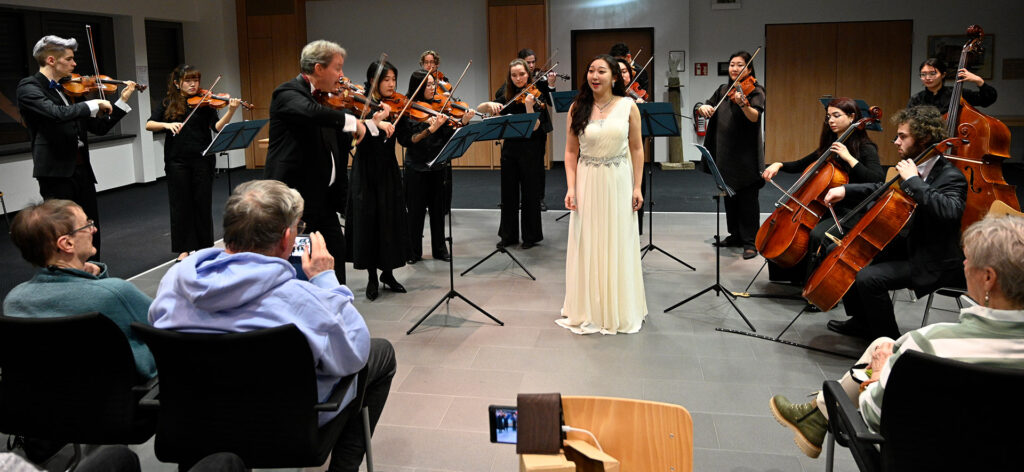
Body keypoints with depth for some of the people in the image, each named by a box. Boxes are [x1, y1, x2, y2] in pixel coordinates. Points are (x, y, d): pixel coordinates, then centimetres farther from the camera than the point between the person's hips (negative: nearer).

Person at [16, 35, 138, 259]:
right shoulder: (29, 87, -7)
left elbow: (99, 127, 17)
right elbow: (57, 113, -27)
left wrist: (122, 100, 11)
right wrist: (93, 104, -16)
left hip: (82, 171, 7)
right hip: (56, 173, -7)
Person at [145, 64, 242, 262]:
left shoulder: (204, 102, 3)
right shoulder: (168, 103, 7)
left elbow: (217, 127, -9)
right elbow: (149, 125, 1)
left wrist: (231, 111, -25)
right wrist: (167, 125, -18)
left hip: (202, 159, -1)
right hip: (177, 160, 1)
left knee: (202, 202, 5)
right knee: (181, 204, 5)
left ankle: (203, 246, 17)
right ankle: (184, 248, 13)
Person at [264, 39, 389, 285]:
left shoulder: (322, 98, 13)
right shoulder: (288, 93, -13)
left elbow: (341, 142, 17)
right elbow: (311, 112, -36)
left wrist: (372, 123, 8)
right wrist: (351, 121, -26)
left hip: (323, 196, 9)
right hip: (295, 194, -9)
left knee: (336, 250, 14)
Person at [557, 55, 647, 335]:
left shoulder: (628, 106, 0)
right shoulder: (578, 108, 1)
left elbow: (637, 149, 2)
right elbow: (571, 152, 2)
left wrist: (637, 187, -3)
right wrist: (571, 188, -7)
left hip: (619, 182, 0)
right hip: (588, 183, 1)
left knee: (618, 245, 7)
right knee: (587, 245, 5)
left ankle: (620, 311, 21)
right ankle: (588, 311, 18)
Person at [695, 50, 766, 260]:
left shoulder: (755, 91, -7)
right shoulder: (723, 91, 12)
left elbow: (755, 117, -24)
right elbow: (705, 108, 12)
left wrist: (742, 103, -44)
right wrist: (702, 107, -11)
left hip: (746, 154, -6)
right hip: (725, 153, 6)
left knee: (747, 198, -4)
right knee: (729, 195, 14)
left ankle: (751, 242, 1)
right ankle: (735, 235, 26)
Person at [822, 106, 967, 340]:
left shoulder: (951, 177, -20)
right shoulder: (914, 168, 4)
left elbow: (949, 212, -41)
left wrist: (913, 181, -33)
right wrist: (845, 189, 6)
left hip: (934, 264, -9)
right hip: (906, 246, 10)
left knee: (868, 278, -27)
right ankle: (862, 321, 25)